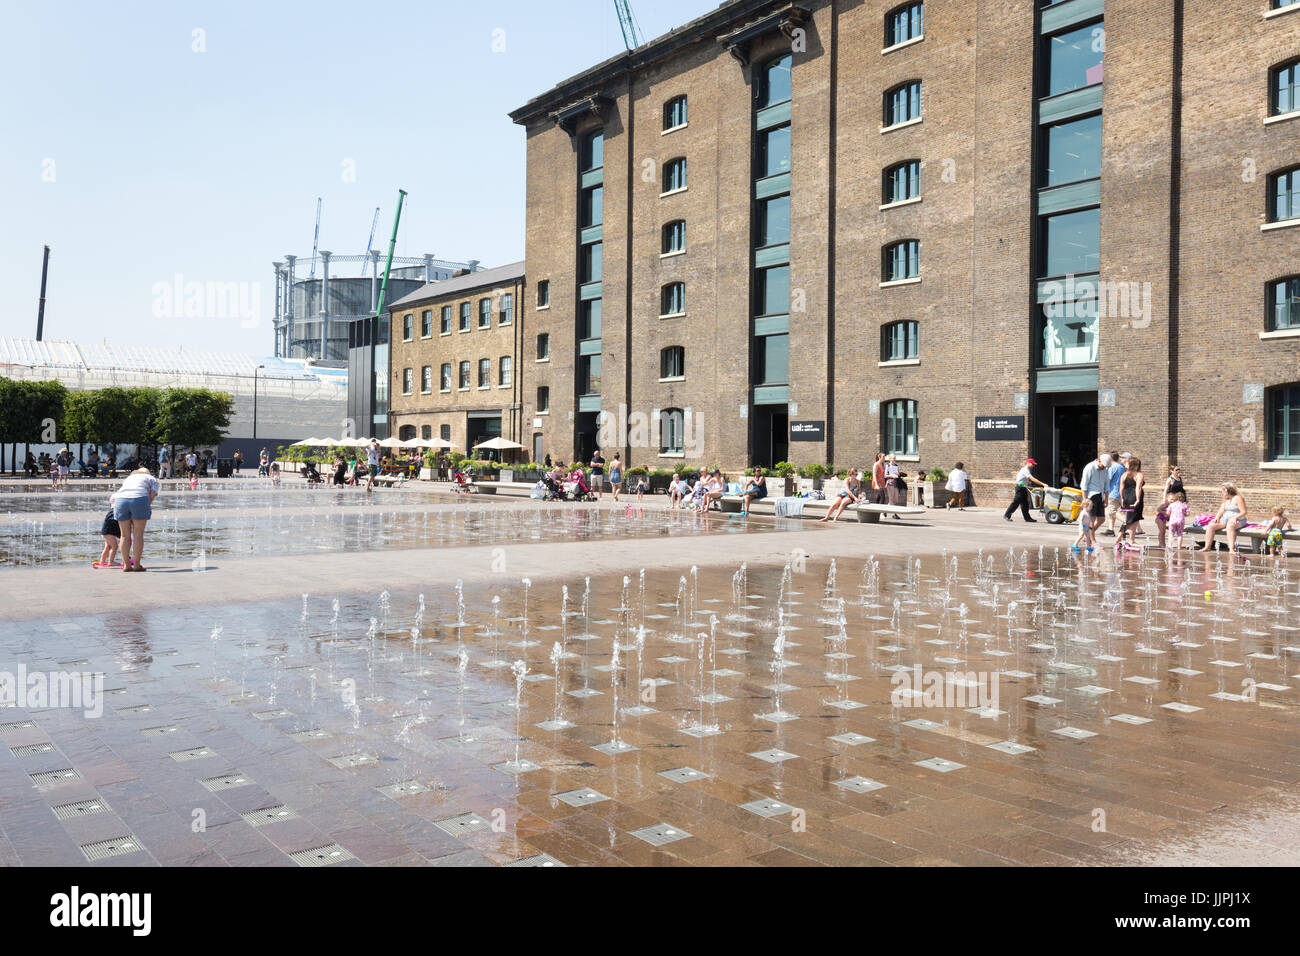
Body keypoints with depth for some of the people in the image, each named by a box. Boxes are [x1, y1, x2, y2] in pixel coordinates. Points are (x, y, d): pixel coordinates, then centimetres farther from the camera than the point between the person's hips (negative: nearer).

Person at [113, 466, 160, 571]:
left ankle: (126, 564, 10)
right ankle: (136, 565, -1)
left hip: (121, 500, 3)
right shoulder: (152, 479, 26)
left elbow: (113, 497, 23)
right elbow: (153, 494, 5)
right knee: (138, 534, 2)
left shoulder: (129, 478, 36)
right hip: (139, 499, -3)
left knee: (125, 535, 10)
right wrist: (147, 507, 10)